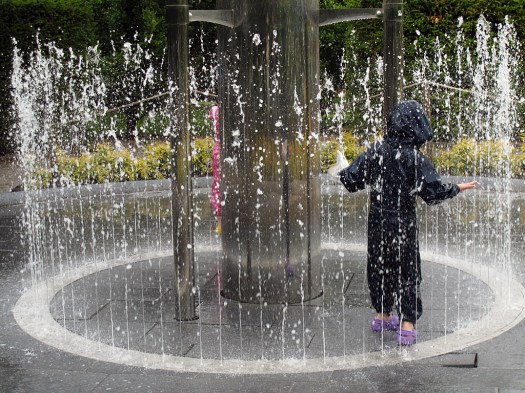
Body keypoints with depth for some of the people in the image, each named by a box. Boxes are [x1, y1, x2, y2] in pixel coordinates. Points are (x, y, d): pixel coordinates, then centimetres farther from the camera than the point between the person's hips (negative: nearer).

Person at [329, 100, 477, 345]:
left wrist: (342, 172, 19)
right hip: (403, 223, -3)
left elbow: (352, 180, -3)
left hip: (377, 220, 4)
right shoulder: (416, 159, -15)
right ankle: (407, 325, 2)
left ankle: (383, 315, 31)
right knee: (408, 270, 6)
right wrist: (457, 188, 2)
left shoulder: (376, 152, -6)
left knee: (379, 266, 18)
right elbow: (434, 191, -16)